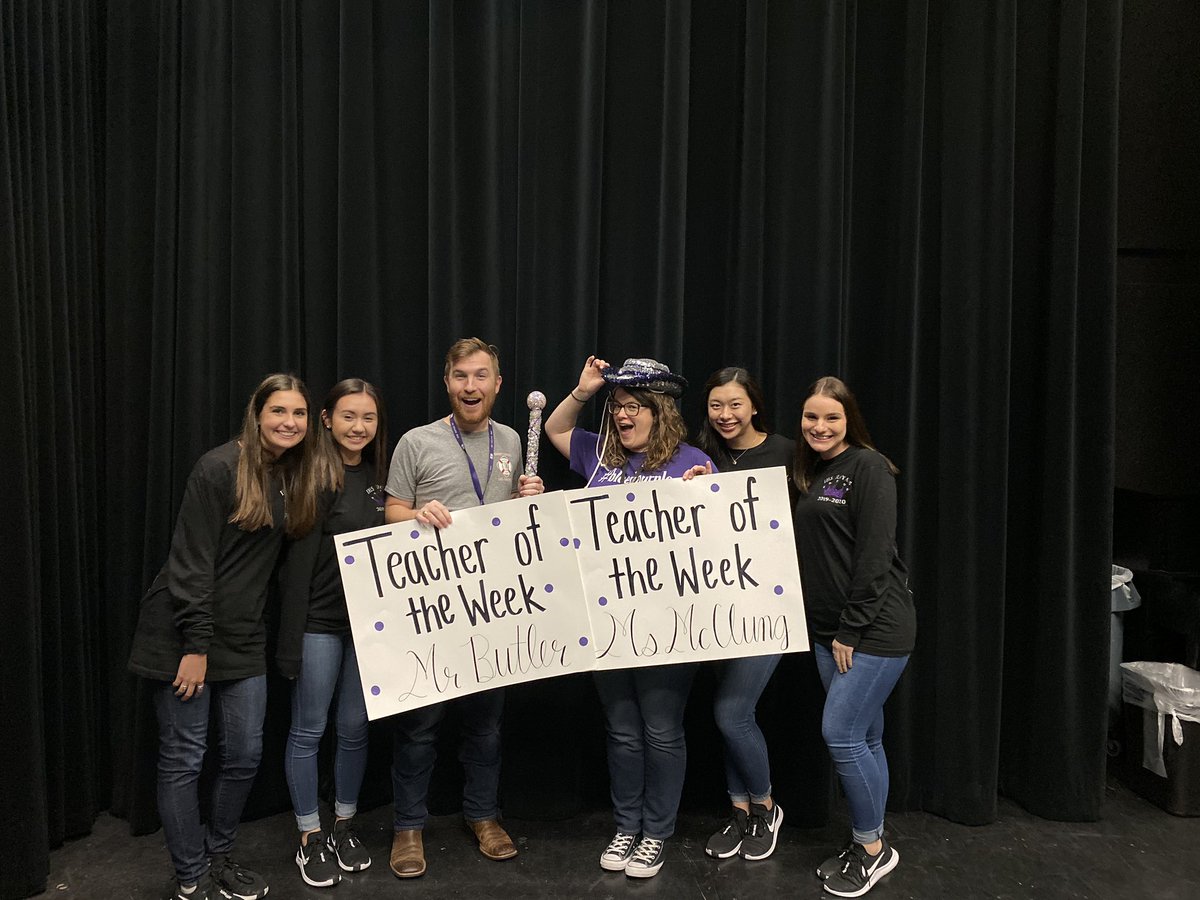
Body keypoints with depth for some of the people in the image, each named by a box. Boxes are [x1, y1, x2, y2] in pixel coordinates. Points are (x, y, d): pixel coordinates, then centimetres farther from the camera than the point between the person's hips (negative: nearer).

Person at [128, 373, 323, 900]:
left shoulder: (294, 476, 8)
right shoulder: (220, 468, -14)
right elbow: (191, 562, -16)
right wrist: (195, 646, -17)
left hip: (243, 639, 7)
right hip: (183, 634, -7)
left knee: (245, 756, 10)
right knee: (183, 760, 4)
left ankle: (218, 857, 32)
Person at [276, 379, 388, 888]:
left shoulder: (379, 475, 7)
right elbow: (296, 560, -15)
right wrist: (290, 638, -17)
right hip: (319, 621, -5)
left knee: (354, 728, 15)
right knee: (309, 731, 7)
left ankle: (344, 826, 32)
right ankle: (310, 837, 23)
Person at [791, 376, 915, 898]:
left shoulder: (868, 467, -10)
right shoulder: (806, 475, 13)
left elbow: (874, 554, -16)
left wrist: (852, 630, -15)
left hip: (875, 627, -7)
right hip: (829, 630, 7)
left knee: (841, 734, -6)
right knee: (863, 738, 14)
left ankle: (872, 847, 12)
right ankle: (868, 845, 25)